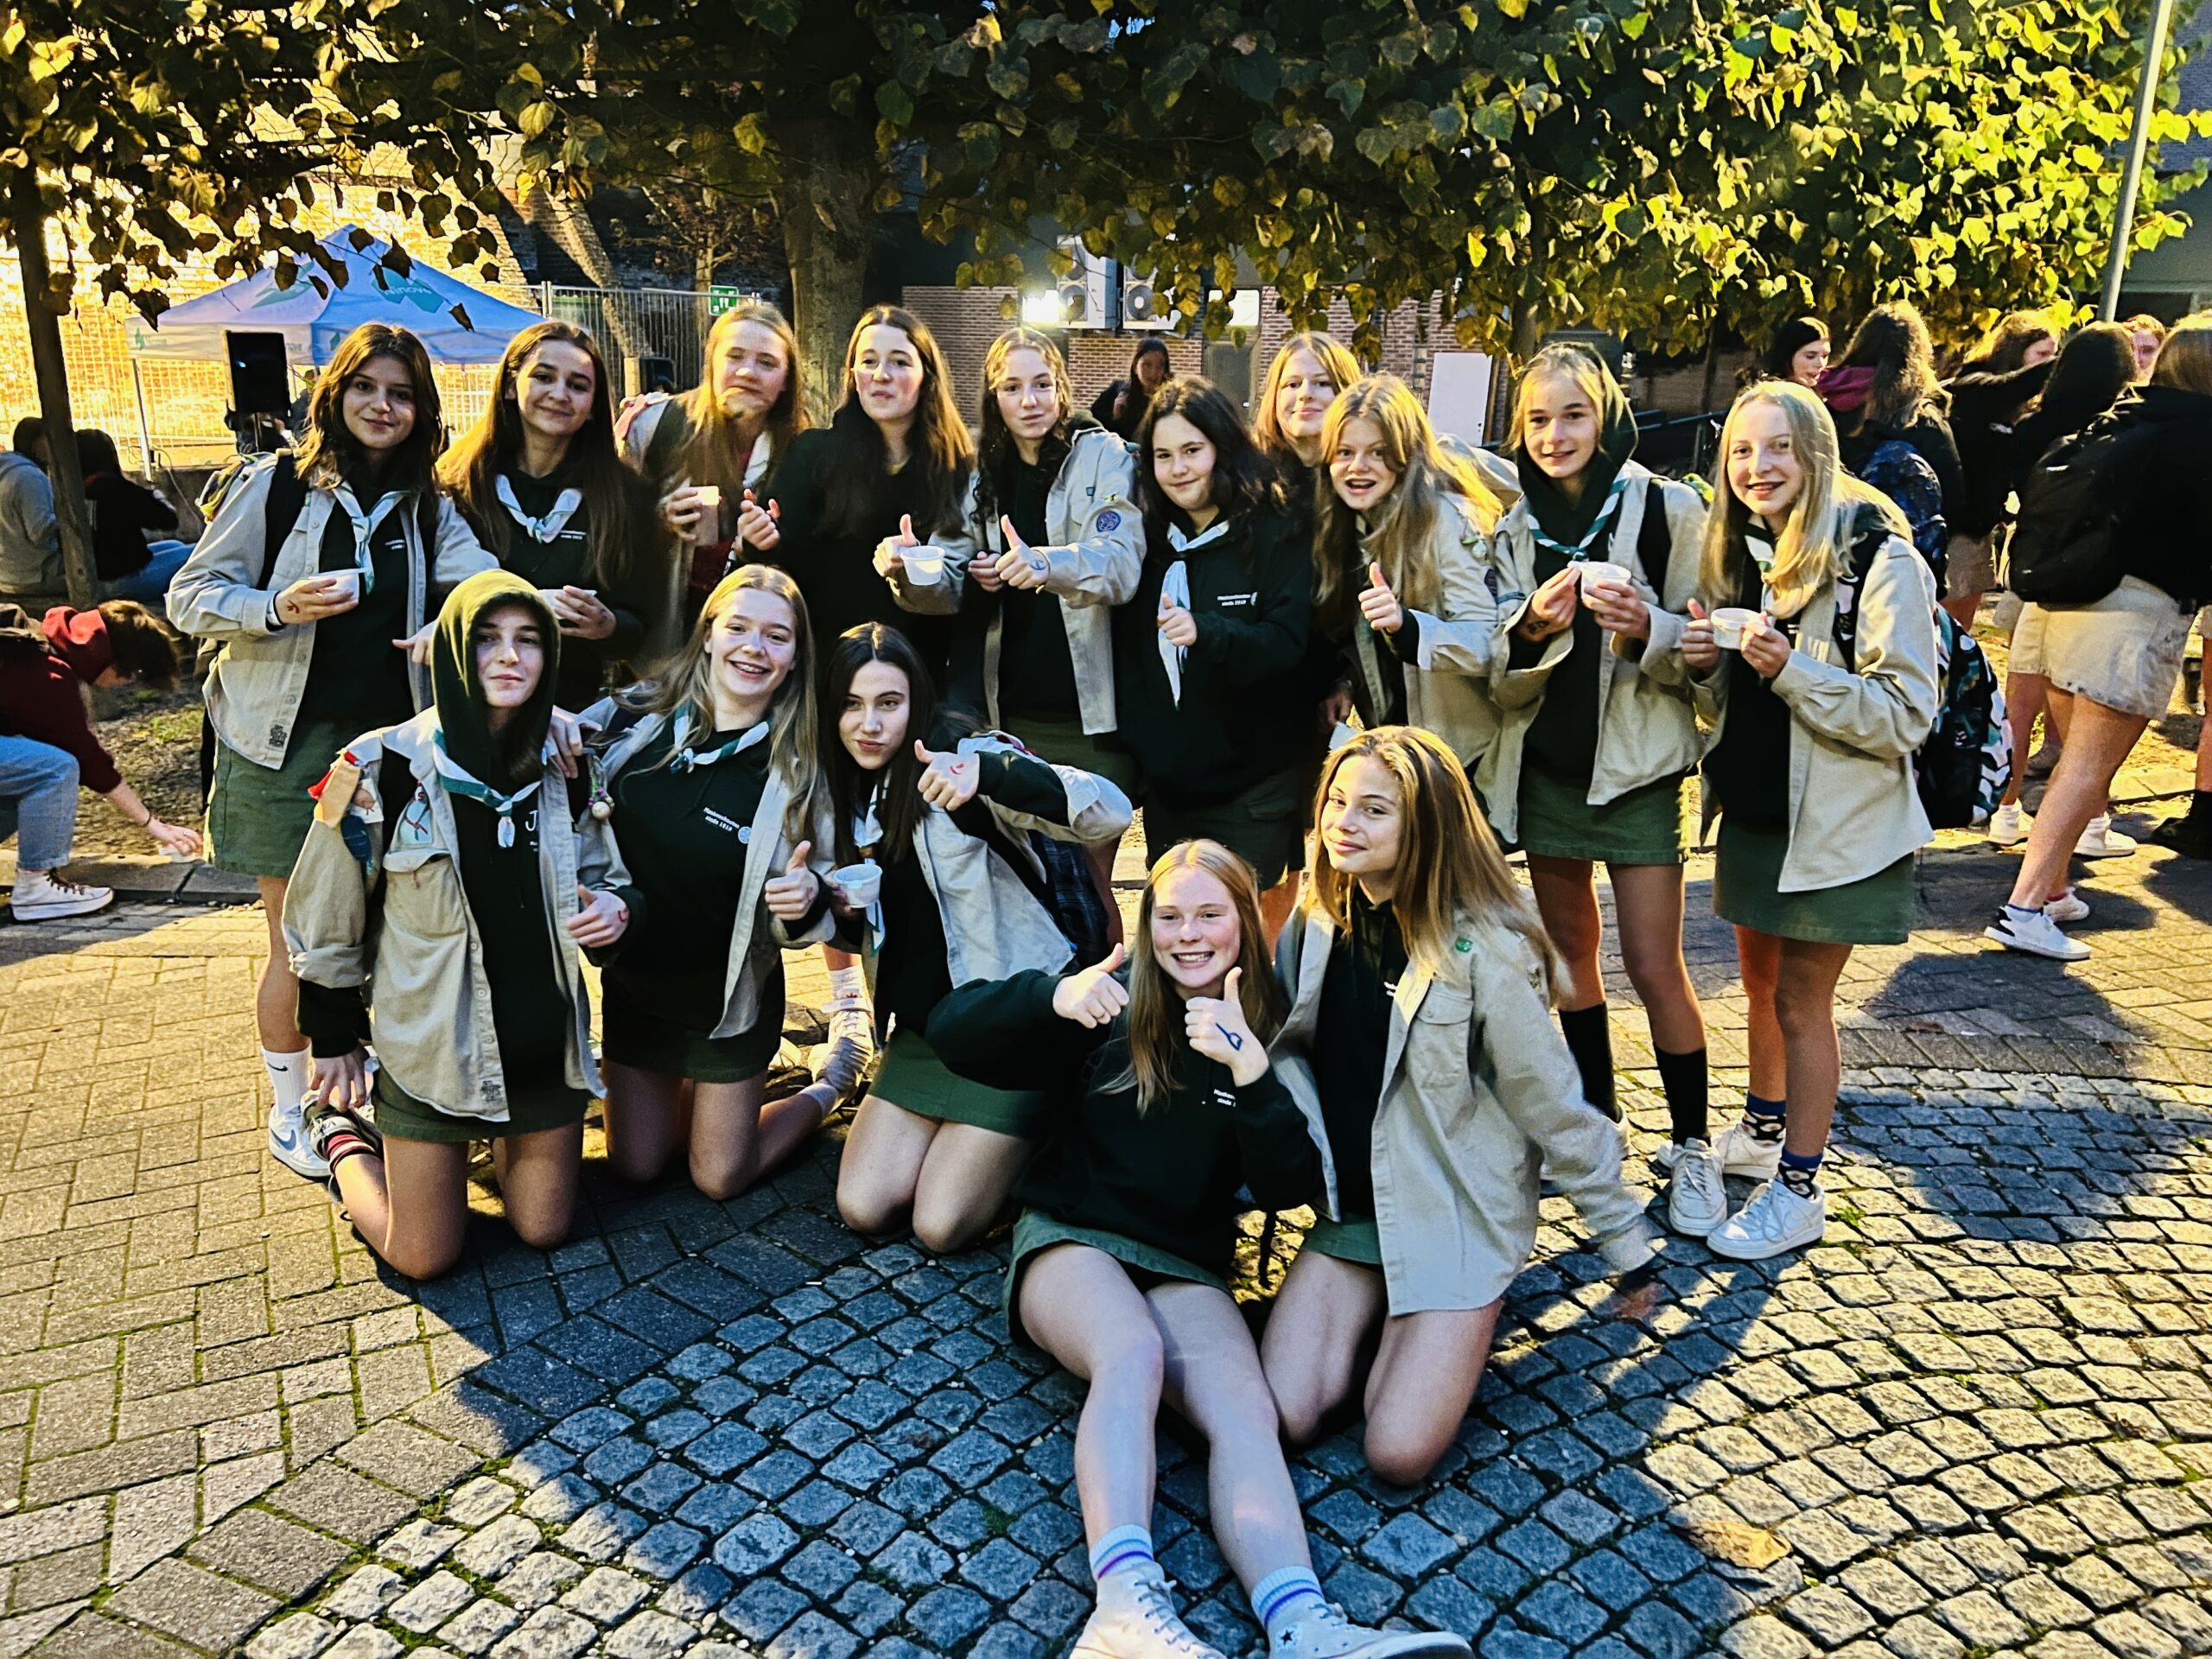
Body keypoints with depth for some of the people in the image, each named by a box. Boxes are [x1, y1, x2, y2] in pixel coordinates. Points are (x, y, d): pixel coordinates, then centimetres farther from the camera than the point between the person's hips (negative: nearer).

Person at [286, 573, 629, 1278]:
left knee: (543, 1231, 14)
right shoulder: (383, 771, -17)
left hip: (546, 1037, 4)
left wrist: (611, 909, -13)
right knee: (425, 1258, 8)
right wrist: (334, 1040, 3)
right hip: (431, 1049, -3)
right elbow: (323, 917, -5)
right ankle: (343, 1133, 34)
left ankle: (499, 1135, 42)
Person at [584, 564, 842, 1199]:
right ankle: (695, 1097, 44)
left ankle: (821, 1096, 34)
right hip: (633, 984, 3)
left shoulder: (797, 768, -16)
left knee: (718, 1180, 9)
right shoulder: (637, 717, -11)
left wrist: (805, 902, -33)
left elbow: (804, 912, -10)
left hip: (731, 1001, -3)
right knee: (634, 1166, 16)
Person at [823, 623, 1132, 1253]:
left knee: (941, 1226, -8)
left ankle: (1029, 1140, 18)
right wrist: (836, 909, -10)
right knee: (862, 1208, 1)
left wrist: (988, 774, -46)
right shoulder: (837, 795, 3)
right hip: (921, 1027, 6)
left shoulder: (961, 757, -16)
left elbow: (1111, 812, -30)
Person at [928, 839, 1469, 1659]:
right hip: (1070, 1237, -2)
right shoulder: (1110, 1006, 0)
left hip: (1187, 1265, 2)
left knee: (1247, 1412, -26)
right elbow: (952, 1031, -9)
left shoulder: (1270, 1033, 4)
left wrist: (1251, 1072, -23)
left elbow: (1289, 1188, -6)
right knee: (1134, 1354, -35)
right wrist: (1053, 996, -29)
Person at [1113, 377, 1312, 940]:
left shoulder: (1275, 536, -8)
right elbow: (1126, 657, 12)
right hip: (1168, 782, 5)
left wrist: (1206, 630, -31)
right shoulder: (1150, 541, 7)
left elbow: (1289, 642, -17)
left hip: (1252, 785, -4)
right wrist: (1132, 747, 4)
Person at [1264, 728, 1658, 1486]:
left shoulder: (1483, 949, -20)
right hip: (1348, 1215, 5)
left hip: (1453, 1225, -4)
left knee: (1398, 1454, -13)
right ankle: (1378, 1320, 19)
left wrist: (1627, 1243, -5)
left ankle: (1460, 1326, 15)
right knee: (1276, 1419, -9)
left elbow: (1554, 1106, -12)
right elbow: (1286, 1051, 10)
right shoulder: (1317, 920, -2)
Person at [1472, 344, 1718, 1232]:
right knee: (1569, 952, 14)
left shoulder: (1665, 508, -7)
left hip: (1636, 763, -4)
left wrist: (1647, 626, -24)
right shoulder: (1515, 529, 5)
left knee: (1654, 967, -3)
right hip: (1543, 763, 4)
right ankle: (1594, 1119, 30)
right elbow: (1496, 671, 2)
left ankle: (1692, 1143, 15)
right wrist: (1533, 623, -18)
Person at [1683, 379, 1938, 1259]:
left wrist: (1791, 669, -29)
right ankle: (1761, 1131, 38)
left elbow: (1905, 716, -19)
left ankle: (1798, 1190, 16)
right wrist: (1705, 664, -9)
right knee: (1761, 980, 18)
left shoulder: (1880, 561, -16)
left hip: (1838, 822, -6)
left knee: (1800, 998, 2)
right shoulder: (1741, 555, 5)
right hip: (1755, 809, 6)